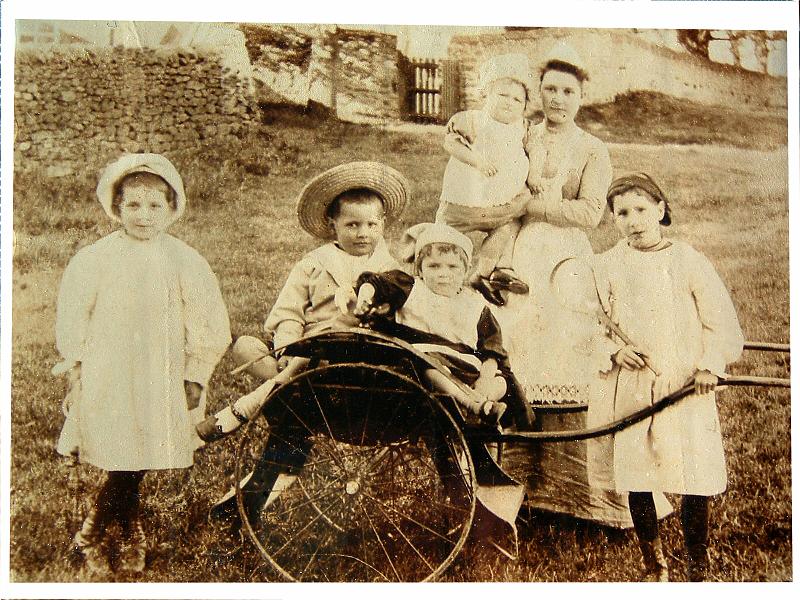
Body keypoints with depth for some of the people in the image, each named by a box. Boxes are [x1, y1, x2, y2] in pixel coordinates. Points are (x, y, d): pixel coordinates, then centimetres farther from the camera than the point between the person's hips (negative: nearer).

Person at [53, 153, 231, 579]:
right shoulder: (93, 259, -3)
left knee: (140, 460, 8)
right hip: (106, 379, -1)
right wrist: (75, 372, 3)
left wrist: (194, 377, 1)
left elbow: (208, 325, 2)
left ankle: (93, 531, 32)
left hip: (161, 383, 1)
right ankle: (129, 531, 26)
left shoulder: (185, 262, -2)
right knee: (122, 462, 0)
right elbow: (72, 320, 3)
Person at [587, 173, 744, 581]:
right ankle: (654, 568, 28)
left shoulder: (688, 261, -1)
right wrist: (613, 350, -10)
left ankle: (699, 571, 21)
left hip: (685, 389, -1)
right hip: (627, 391, 1)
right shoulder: (606, 267, 2)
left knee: (695, 483, 0)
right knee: (636, 482, 8)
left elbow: (721, 323, 2)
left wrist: (710, 364, -11)